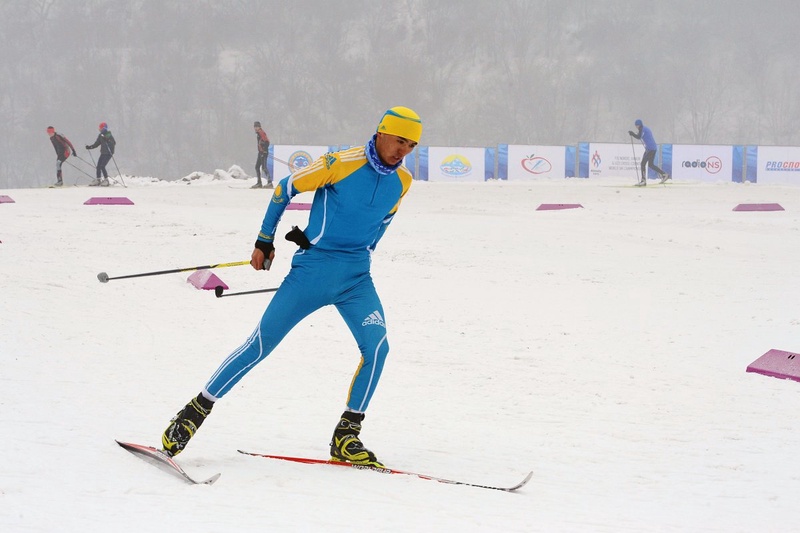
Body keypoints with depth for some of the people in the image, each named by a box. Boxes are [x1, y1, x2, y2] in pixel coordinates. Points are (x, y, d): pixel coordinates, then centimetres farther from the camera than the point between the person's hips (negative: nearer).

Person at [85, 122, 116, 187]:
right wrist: (90, 147, 6)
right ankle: (97, 180, 12)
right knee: (98, 166, 3)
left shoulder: (109, 136, -12)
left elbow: (114, 143, -22)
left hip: (108, 153, -7)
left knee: (102, 166, -14)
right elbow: (96, 144, 18)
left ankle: (106, 180, -3)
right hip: (103, 153, 7)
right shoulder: (100, 136, 10)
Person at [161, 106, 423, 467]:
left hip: (355, 279, 4)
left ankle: (346, 437, -6)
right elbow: (286, 189, -1)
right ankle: (194, 413, 1)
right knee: (261, 344, -8)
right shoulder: (341, 164, -12)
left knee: (377, 346, -17)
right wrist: (264, 241, 2)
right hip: (313, 270, -4)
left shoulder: (402, 182, 4)